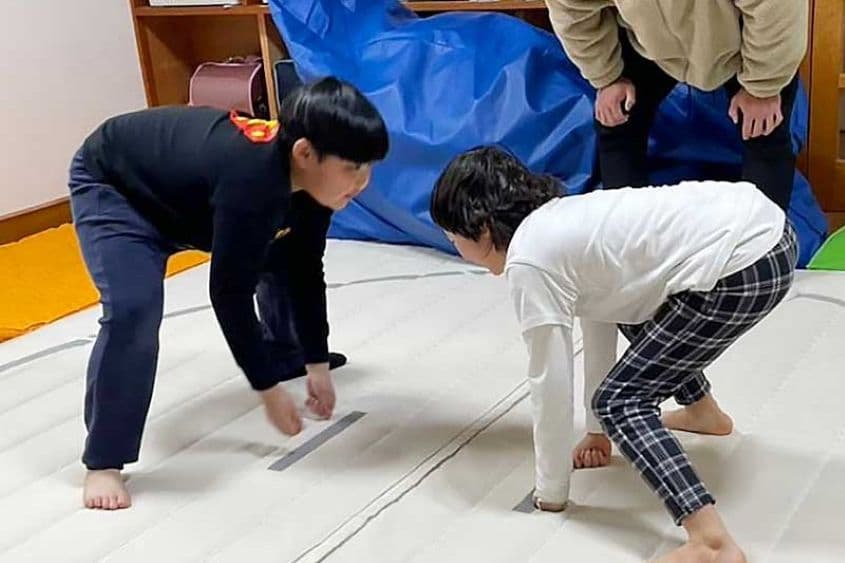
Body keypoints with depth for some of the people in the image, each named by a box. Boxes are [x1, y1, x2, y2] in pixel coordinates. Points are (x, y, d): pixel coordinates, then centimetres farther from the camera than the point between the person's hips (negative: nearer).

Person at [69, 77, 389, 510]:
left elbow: (305, 271, -5)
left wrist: (316, 363, -2)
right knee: (134, 306, -29)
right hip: (111, 189, -8)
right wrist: (268, 389, -24)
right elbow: (229, 294, -34)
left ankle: (285, 355, 41)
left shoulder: (308, 176, -18)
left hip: (184, 194, 8)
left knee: (285, 258, 12)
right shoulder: (251, 180, -43)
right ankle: (103, 462, -16)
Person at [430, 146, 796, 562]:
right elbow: (600, 308, 27)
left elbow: (550, 385, -3)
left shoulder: (529, 261, -7)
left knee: (620, 402, -1)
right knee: (632, 304, 33)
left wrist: (550, 491, 10)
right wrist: (600, 432, 35)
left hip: (740, 269, -10)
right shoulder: (563, 222, 19)